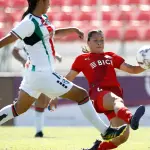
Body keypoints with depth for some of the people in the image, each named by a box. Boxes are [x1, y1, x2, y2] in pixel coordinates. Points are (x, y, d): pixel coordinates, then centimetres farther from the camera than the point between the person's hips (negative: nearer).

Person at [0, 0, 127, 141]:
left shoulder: (42, 18, 6)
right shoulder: (30, 22, -21)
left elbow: (50, 32, 27)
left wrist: (72, 29, 18)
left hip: (34, 73, 10)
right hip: (42, 74, -10)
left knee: (19, 108, 19)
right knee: (82, 95, -2)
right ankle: (105, 131, 4)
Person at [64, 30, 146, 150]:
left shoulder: (111, 56, 27)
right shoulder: (82, 59, 18)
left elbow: (132, 69, 22)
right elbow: (68, 79, 19)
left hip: (115, 94, 5)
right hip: (98, 93, -5)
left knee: (122, 136, -12)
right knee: (116, 99, -43)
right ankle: (131, 119, -78)